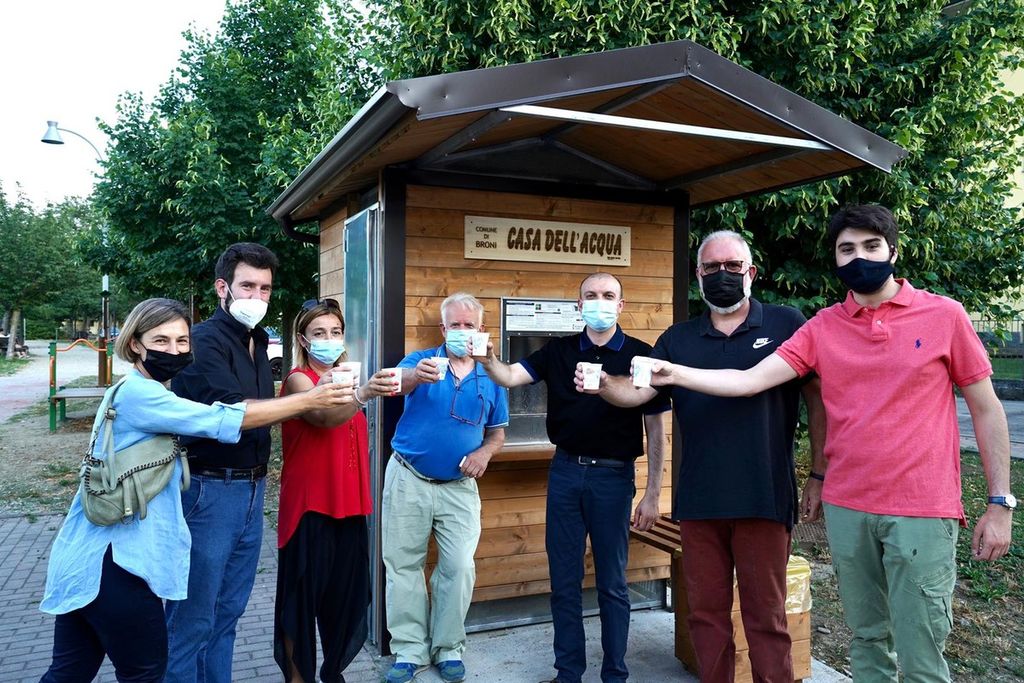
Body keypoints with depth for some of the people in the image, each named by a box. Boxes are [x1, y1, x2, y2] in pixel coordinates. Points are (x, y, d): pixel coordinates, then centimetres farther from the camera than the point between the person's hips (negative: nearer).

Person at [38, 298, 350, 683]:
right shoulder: (138, 394, -16)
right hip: (110, 561, -9)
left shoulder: (142, 393, 16)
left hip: (88, 556, 10)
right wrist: (310, 400, -15)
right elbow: (225, 419, -19)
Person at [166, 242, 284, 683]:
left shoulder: (258, 341, 12)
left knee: (228, 612, 16)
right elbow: (231, 411, -26)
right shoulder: (204, 341, -14)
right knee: (193, 617, 1)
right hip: (210, 491, -8)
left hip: (251, 488, 8)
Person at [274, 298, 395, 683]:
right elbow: (324, 417, -31)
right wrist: (362, 395, -48)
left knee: (347, 592, 12)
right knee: (302, 593, 1)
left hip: (348, 503, 6)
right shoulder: (297, 380, -8)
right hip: (308, 505, -6)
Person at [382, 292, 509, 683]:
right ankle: (409, 650, 17)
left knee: (459, 568, 0)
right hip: (408, 480, -1)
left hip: (459, 487, 1)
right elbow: (397, 383, -26)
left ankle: (448, 648, 18)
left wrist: (484, 452, -11)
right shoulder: (421, 361, -2)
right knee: (403, 566, 5)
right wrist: (415, 375, -49)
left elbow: (497, 433, 11)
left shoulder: (491, 377, 4)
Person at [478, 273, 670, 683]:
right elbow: (509, 377, -6)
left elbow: (655, 430, -2)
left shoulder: (640, 355, -4)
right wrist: (488, 359, -29)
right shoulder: (559, 351, 5)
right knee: (564, 580, 10)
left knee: (612, 582, 8)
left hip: (614, 475, -2)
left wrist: (652, 495, -4)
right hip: (565, 472, 3)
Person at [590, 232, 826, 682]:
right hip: (698, 502, 3)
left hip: (764, 499, -3)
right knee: (706, 615, 13)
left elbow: (818, 398, 2)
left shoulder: (786, 324, 2)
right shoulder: (678, 339, 11)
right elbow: (636, 391, 2)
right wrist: (603, 385, -20)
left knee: (766, 618, 7)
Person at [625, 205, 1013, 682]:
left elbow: (986, 409, 3)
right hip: (845, 509, 3)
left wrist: (1000, 503, 0)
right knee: (866, 640, 15)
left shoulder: (944, 315, -1)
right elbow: (749, 380, -3)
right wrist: (674, 373, -14)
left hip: (922, 512, -2)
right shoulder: (822, 328, 4)